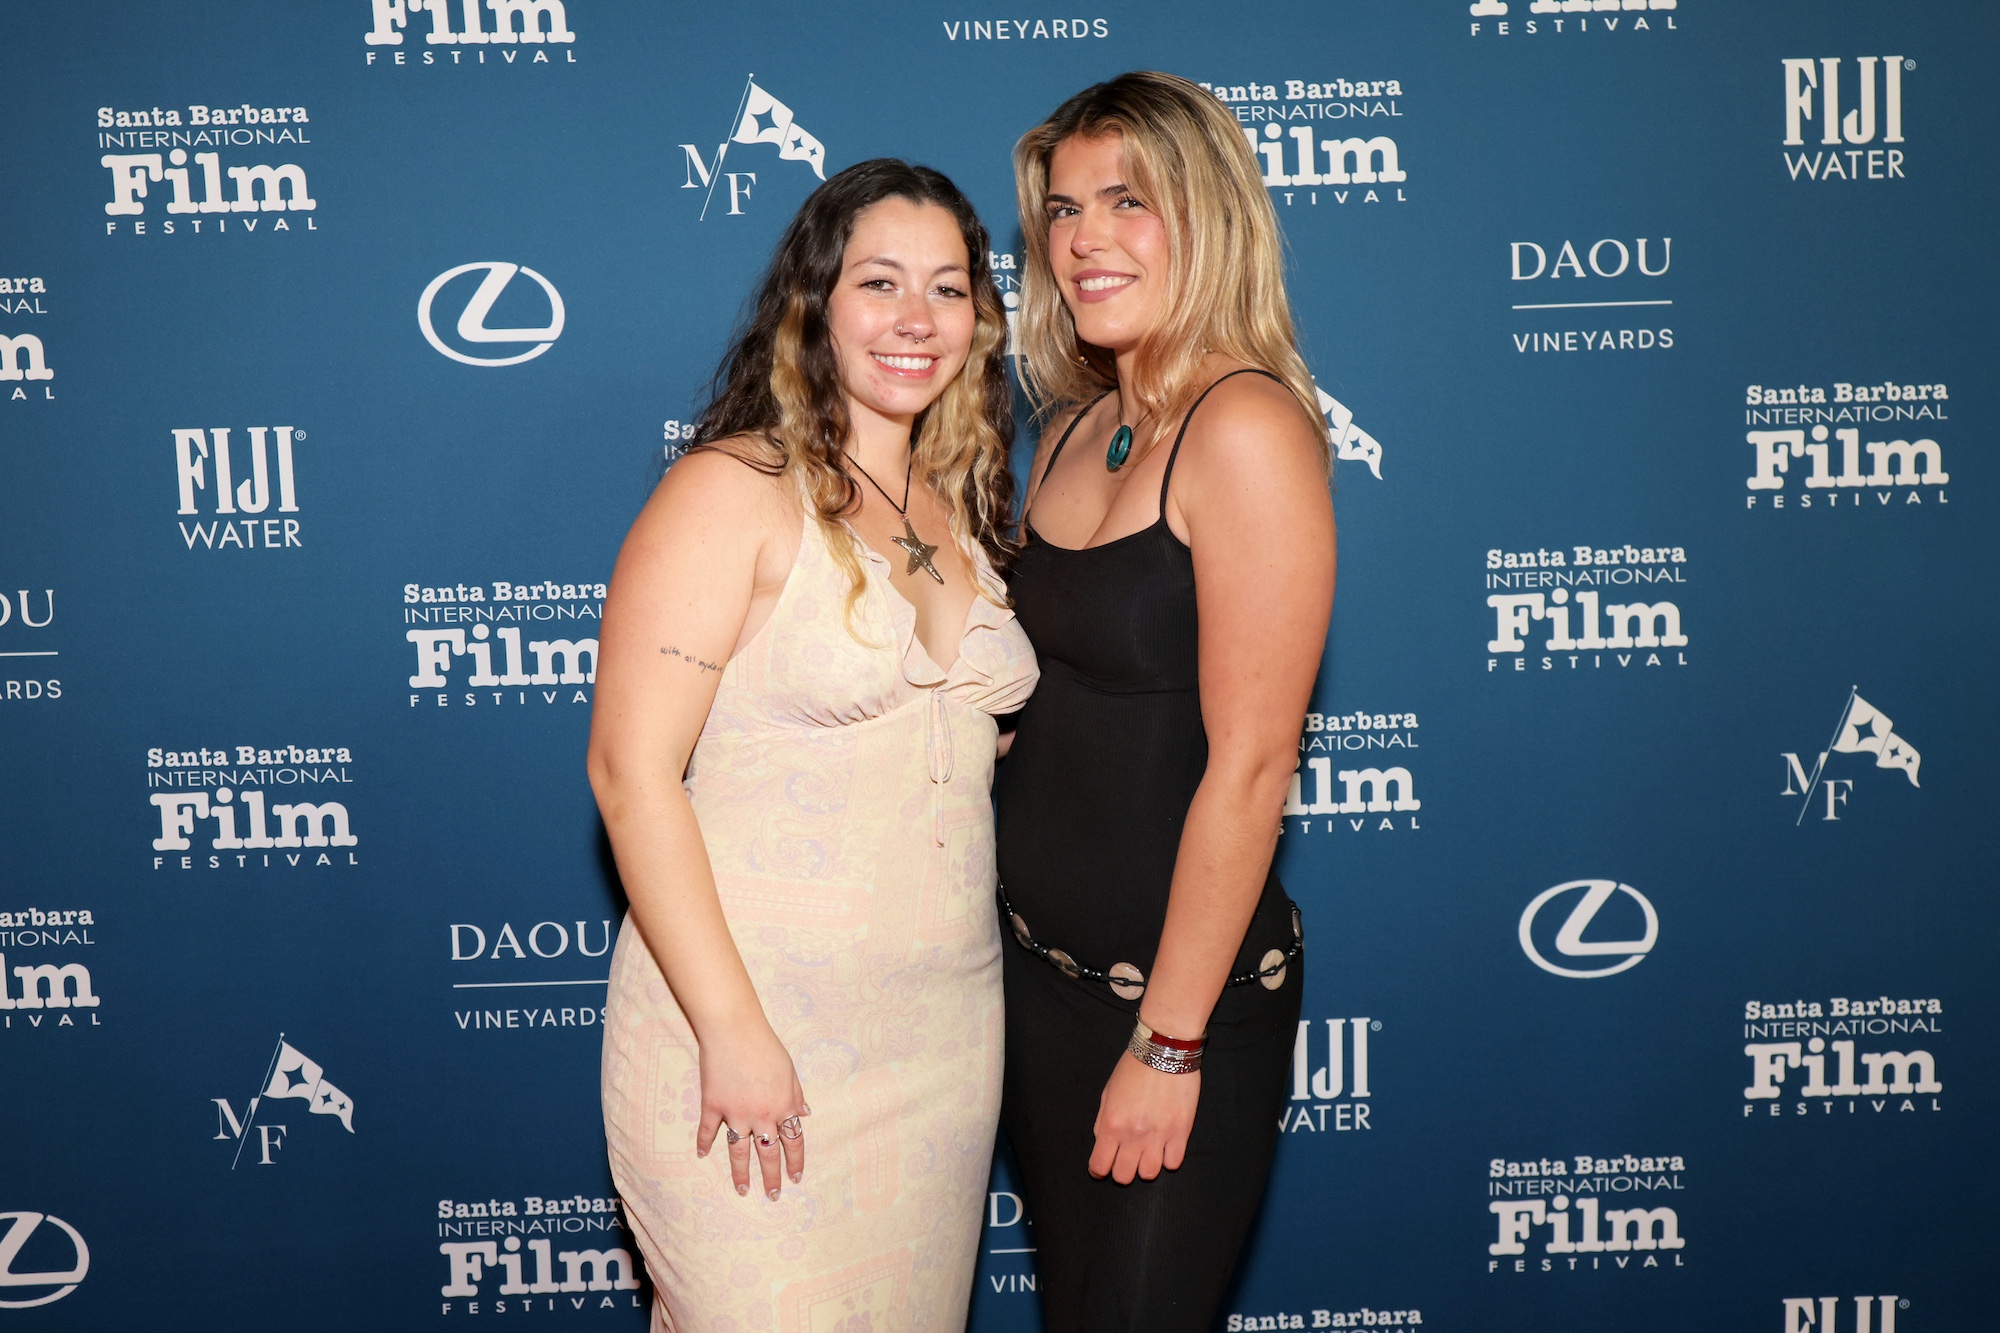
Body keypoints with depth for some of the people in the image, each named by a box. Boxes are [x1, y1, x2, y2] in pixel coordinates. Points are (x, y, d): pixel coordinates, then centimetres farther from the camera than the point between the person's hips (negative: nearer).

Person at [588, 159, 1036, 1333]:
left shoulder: (961, 512, 11)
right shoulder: (733, 495, -9)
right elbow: (632, 768, -15)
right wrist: (732, 1031, -18)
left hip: (948, 1038, 6)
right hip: (754, 1030, -6)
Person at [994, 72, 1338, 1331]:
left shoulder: (1247, 428, -18)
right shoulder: (1077, 431, 7)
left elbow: (1248, 766, -20)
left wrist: (1168, 1042, -18)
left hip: (1184, 990, -7)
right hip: (1042, 967, 7)